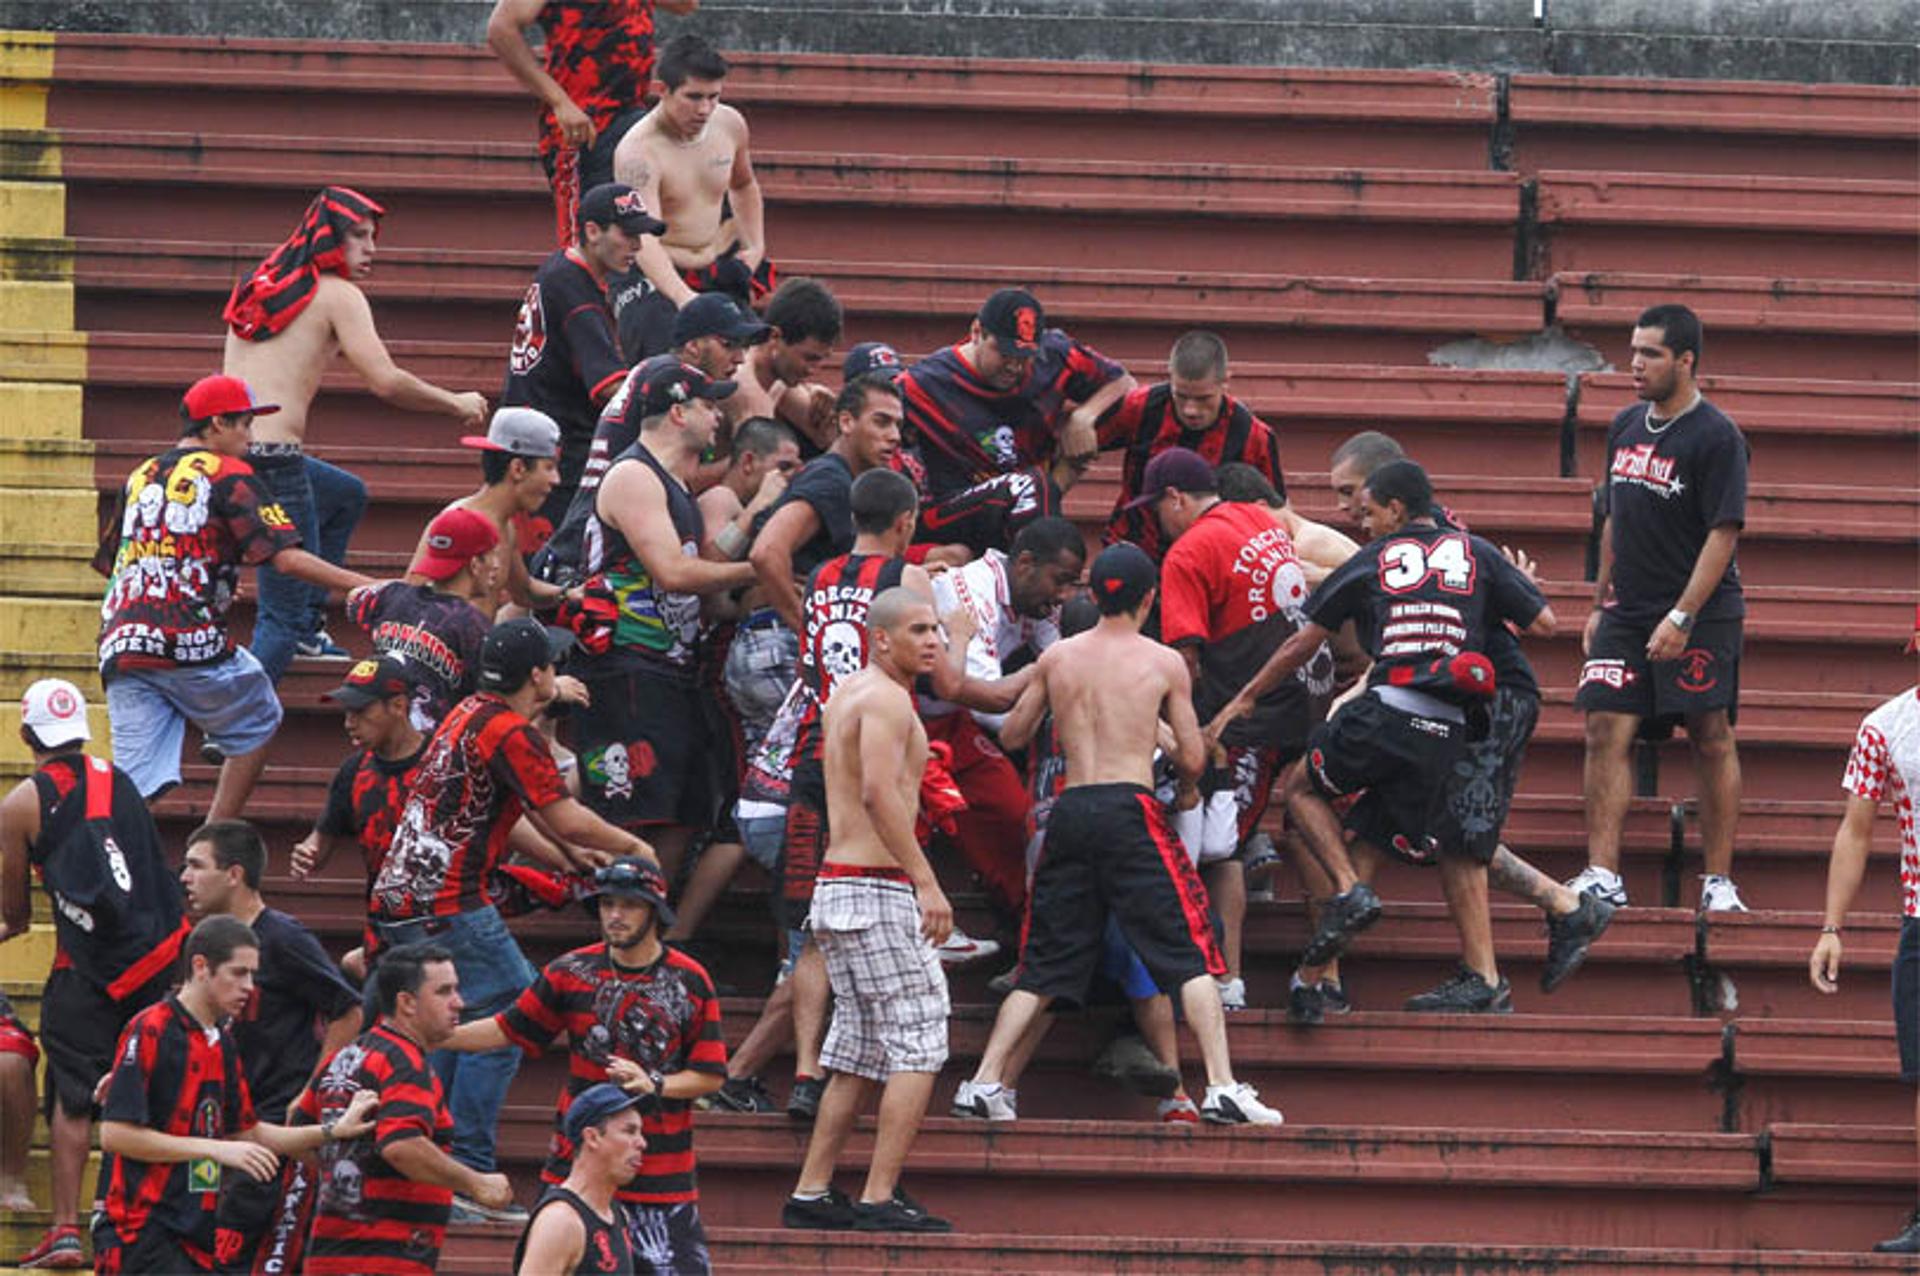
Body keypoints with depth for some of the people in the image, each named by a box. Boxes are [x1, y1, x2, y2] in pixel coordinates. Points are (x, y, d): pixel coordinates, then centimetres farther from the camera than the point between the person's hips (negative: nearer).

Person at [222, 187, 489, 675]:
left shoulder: (263, 285, 18)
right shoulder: (338, 295, -4)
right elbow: (386, 382, -13)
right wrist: (455, 405, 1)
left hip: (228, 448, 8)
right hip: (271, 457, -8)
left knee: (347, 495, 34)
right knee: (282, 616, -4)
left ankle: (309, 626, 29)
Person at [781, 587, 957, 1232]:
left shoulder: (846, 694, 18)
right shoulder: (885, 699, -12)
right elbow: (880, 793, -25)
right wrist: (925, 882, -27)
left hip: (836, 887, 10)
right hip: (877, 889, -10)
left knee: (859, 1053, 14)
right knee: (917, 1045, -8)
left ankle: (812, 1193, 12)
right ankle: (881, 1198, -13)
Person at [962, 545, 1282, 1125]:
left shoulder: (1057, 657, 9)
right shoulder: (1164, 663, 1)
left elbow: (1014, 730, 21)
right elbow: (1193, 761, 4)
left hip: (1069, 811, 4)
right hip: (1130, 807, -4)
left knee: (1045, 962, 12)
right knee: (1191, 952, 0)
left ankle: (985, 1082, 5)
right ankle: (1222, 1088, -9)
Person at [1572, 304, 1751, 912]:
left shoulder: (1716, 437, -10)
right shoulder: (1626, 428, 12)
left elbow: (1723, 533, -14)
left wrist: (1682, 617, -21)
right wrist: (1600, 606, 18)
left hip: (1703, 614, -6)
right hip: (1627, 613, 6)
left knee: (1711, 739, -1)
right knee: (1606, 730, -4)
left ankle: (1719, 881, 4)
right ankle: (1602, 875, -5)